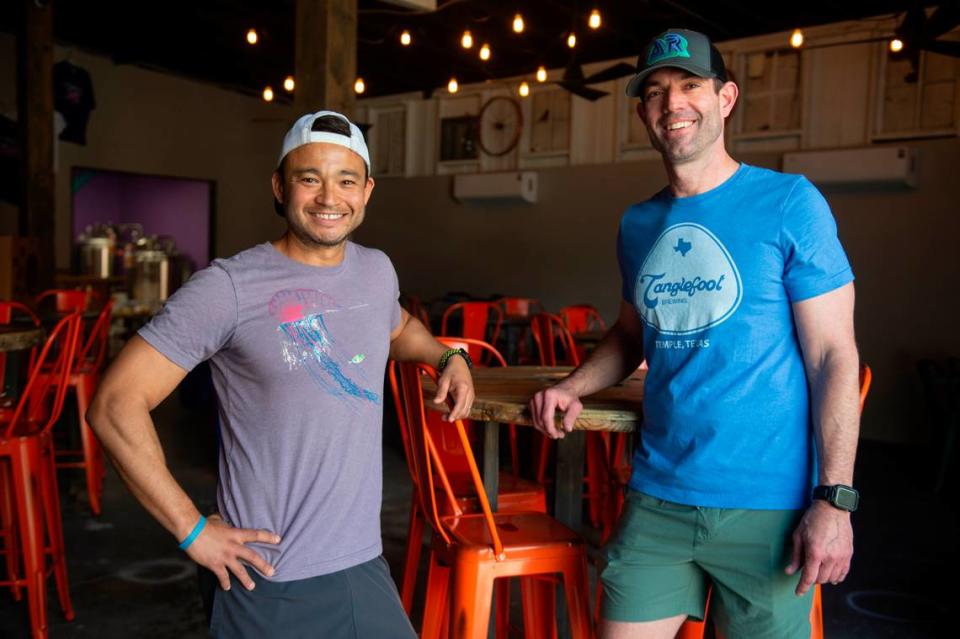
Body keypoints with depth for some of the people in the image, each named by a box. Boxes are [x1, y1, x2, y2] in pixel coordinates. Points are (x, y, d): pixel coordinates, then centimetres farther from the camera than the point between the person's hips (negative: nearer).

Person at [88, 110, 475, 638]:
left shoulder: (377, 270, 4)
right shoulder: (229, 287, -15)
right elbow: (117, 406, -15)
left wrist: (448, 357, 8)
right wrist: (192, 530, -14)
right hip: (268, 582, -5)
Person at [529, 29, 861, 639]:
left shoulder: (788, 203, -7)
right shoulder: (638, 224, 8)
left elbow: (834, 356, -8)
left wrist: (834, 498, -14)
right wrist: (573, 387, 1)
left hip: (767, 503, -4)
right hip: (658, 497, 4)